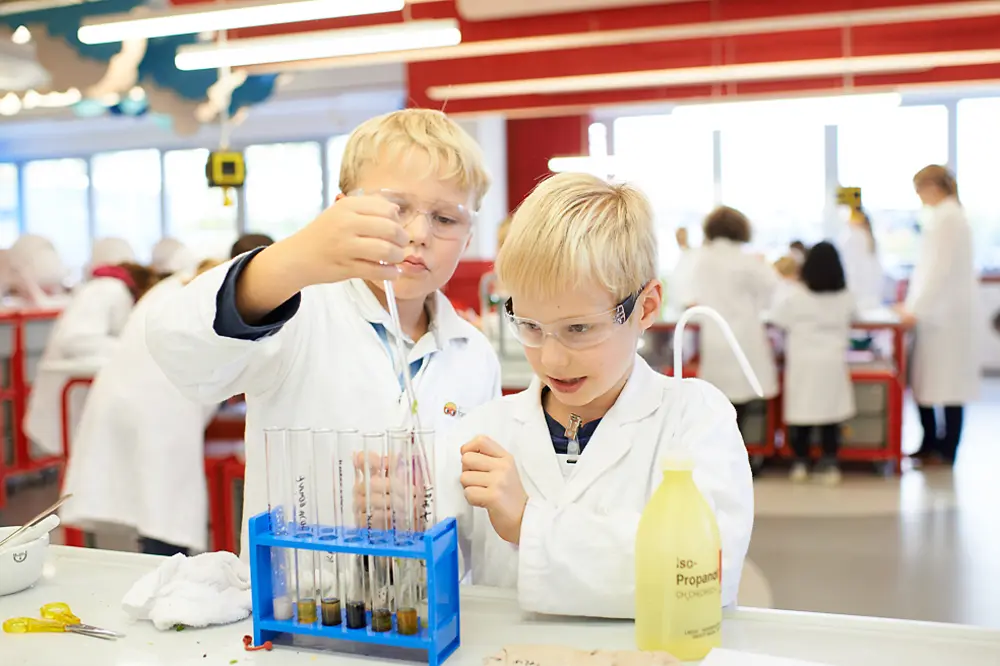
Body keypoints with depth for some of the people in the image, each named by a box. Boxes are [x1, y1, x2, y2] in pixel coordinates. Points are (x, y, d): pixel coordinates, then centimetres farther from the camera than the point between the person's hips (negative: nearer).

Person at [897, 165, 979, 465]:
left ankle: (947, 450, 8)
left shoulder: (947, 217, -15)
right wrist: (913, 304, 19)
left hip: (946, 315, -9)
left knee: (947, 382, -1)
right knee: (923, 380, 12)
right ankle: (931, 444, 20)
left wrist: (917, 308, -18)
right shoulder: (945, 214, 14)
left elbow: (940, 269, -20)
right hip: (938, 312, 9)